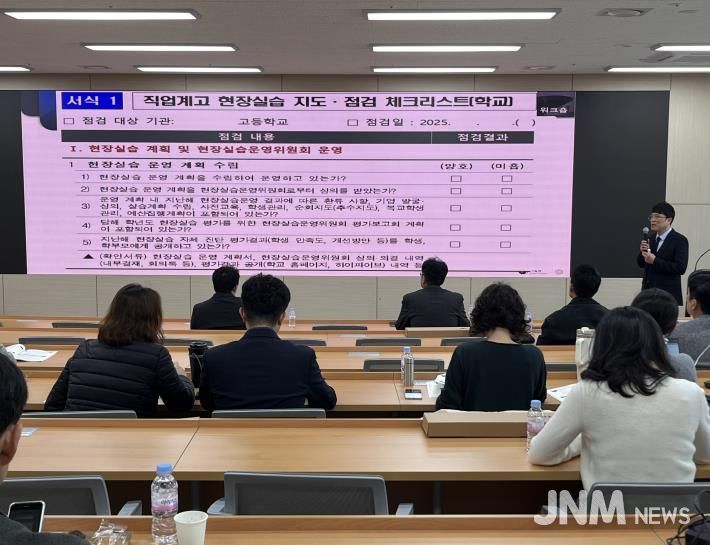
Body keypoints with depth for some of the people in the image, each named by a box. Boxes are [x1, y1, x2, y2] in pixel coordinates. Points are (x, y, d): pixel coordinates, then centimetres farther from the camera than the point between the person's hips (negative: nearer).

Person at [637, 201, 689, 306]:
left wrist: (655, 261, -21)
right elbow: (641, 264, 14)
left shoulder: (680, 240, -8)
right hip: (648, 291, 6)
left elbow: (681, 268, -18)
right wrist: (643, 252, -7)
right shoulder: (651, 238, 11)